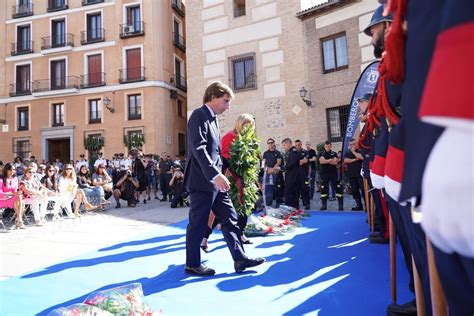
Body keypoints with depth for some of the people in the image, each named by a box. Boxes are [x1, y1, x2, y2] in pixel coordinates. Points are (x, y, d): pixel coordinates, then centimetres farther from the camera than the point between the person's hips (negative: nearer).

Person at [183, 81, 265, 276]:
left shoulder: (213, 119, 18)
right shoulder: (199, 116, -11)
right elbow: (198, 149, -23)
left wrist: (220, 174, 17)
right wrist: (216, 175, -29)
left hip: (215, 181, 9)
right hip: (202, 181, -9)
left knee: (230, 219, 9)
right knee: (198, 224, 2)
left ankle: (240, 259, 16)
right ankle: (192, 264, 17)